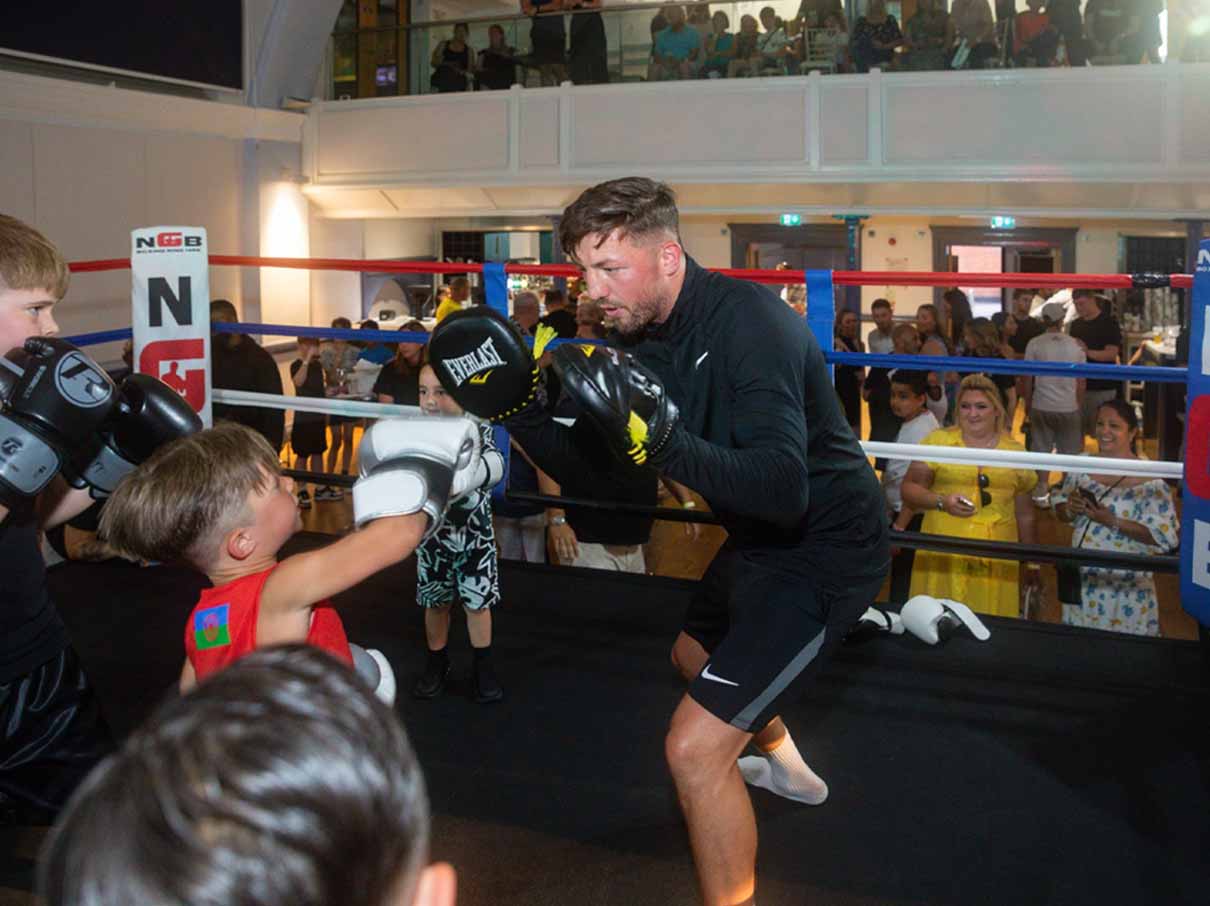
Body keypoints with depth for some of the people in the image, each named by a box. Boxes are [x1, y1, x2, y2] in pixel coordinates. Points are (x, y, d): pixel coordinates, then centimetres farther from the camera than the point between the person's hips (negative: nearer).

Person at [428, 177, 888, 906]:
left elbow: (783, 488, -38)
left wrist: (661, 439, -48)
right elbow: (581, 465, 1)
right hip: (762, 539, 10)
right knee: (696, 656, 34)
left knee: (696, 746, -16)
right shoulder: (643, 335, -3)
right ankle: (784, 765, 63)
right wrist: (517, 410, -14)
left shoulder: (748, 321, -29)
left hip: (826, 546, -10)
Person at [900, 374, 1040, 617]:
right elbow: (908, 488, 3)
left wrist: (1032, 563, 19)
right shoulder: (939, 441, 5)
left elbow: (1024, 514, 18)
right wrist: (941, 502, -14)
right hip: (944, 556, -2)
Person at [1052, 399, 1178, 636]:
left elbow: (1163, 535, -17)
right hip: (1082, 579, 5)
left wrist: (1113, 522, -22)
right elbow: (1061, 511, 11)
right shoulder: (1082, 466, 1)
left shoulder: (1149, 480, -14)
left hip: (1126, 586, -5)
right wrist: (1070, 509, -11)